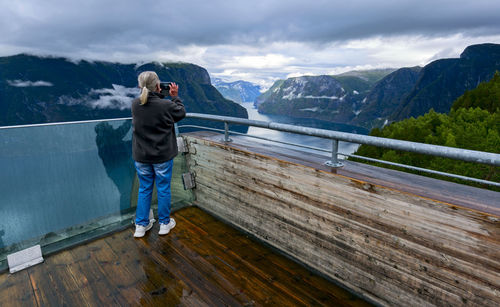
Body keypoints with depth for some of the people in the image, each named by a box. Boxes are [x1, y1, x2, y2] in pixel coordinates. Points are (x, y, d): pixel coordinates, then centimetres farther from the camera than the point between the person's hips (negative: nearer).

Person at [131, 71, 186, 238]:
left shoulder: (135, 104, -6)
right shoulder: (166, 105, -18)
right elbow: (181, 113, 1)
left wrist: (159, 96, 9)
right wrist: (175, 97, 9)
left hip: (141, 156, 4)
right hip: (163, 156, -3)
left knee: (144, 189, 17)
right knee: (163, 189, 12)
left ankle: (141, 225, 28)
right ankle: (164, 223, 27)